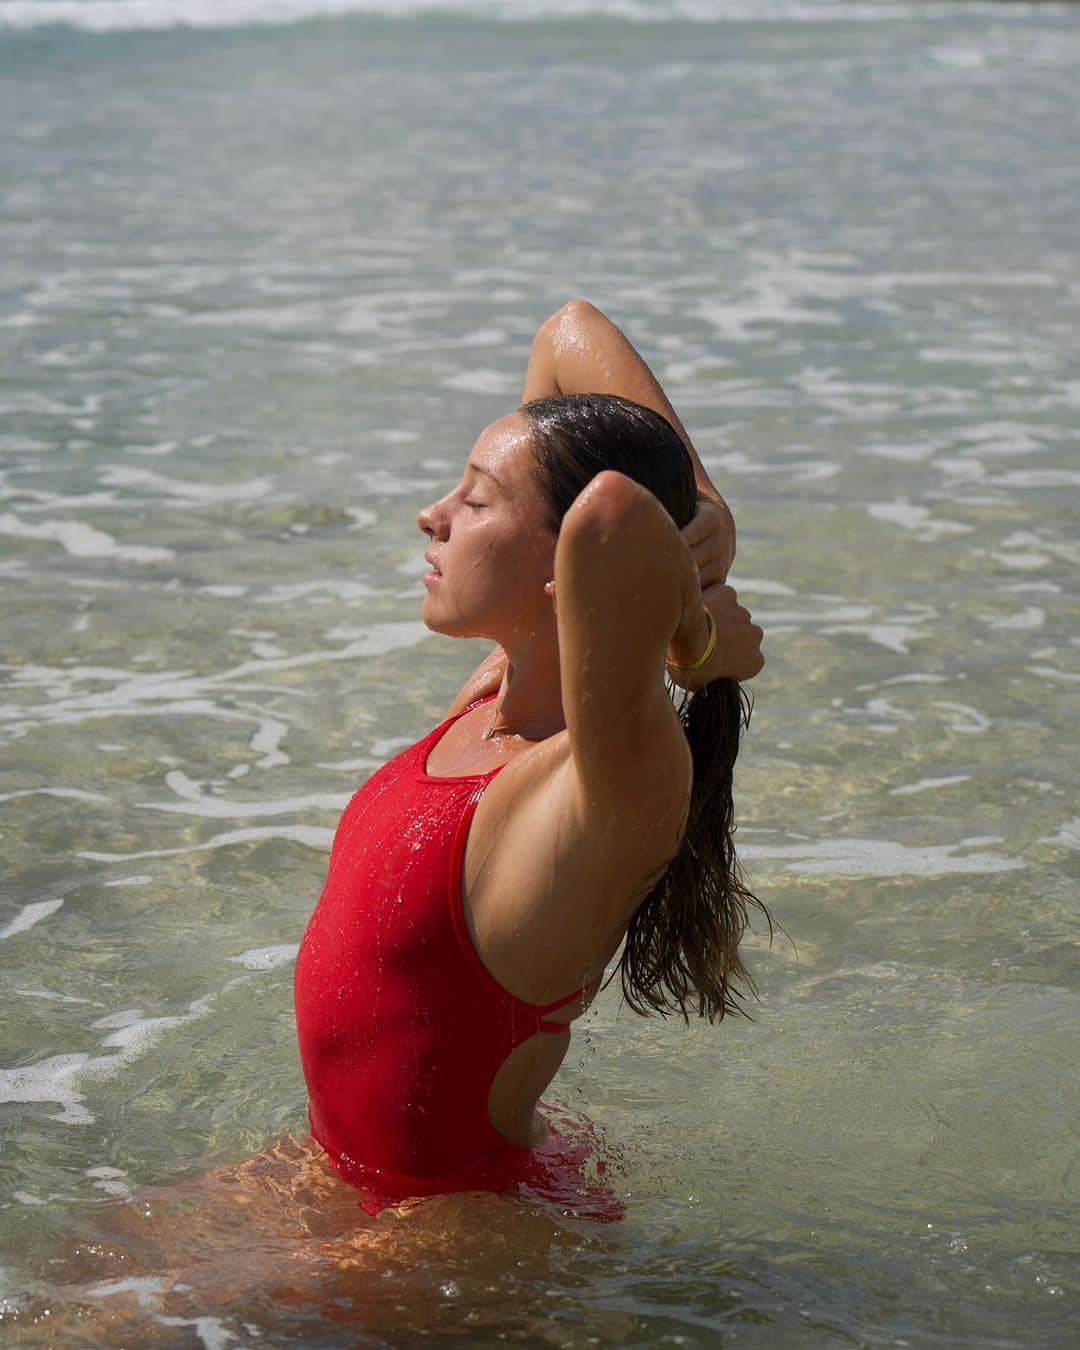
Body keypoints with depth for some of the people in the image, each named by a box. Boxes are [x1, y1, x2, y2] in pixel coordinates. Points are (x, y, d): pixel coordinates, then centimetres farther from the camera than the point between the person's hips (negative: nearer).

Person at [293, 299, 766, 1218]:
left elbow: (611, 513, -51)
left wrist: (701, 638, -31)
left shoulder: (615, 785, -29)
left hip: (463, 1219, -8)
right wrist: (708, 507, -7)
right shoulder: (500, 687, -4)